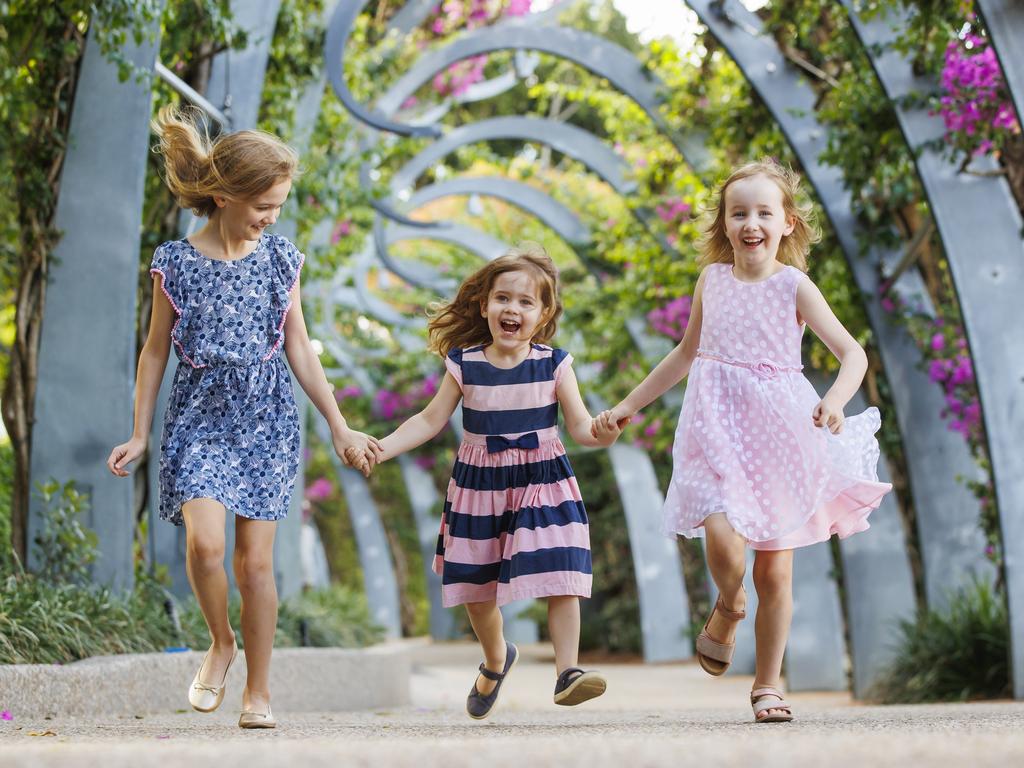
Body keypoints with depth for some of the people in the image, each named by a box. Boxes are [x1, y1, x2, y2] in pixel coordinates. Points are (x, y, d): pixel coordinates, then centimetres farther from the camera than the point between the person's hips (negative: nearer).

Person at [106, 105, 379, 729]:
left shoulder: (281, 260, 3)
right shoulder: (175, 263, -4)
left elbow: (300, 349, 9)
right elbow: (157, 351, 4)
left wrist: (340, 427, 8)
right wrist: (139, 434, 5)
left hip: (266, 418, 2)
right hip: (199, 416, -1)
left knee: (256, 559, 0)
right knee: (205, 541, -21)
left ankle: (259, 691, 12)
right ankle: (221, 644, 8)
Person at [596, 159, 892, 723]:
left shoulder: (794, 285, -4)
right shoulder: (712, 280, 7)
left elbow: (852, 352, -8)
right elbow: (687, 351, 22)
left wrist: (836, 400, -29)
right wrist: (629, 405, 25)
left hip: (780, 433, -1)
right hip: (718, 428, 1)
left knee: (774, 572, 3)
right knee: (724, 540, -22)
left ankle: (769, 683, 21)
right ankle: (727, 609, 13)